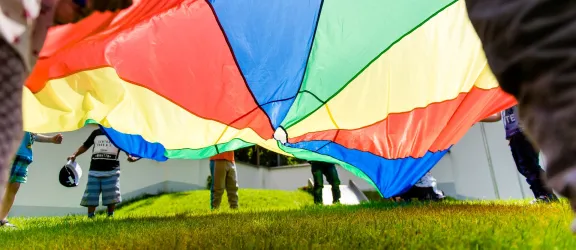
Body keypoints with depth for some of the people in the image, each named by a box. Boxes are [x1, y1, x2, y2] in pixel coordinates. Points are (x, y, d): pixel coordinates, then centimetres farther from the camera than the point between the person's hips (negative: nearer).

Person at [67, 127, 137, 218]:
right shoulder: (96, 132, 15)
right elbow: (85, 146, 21)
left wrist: (131, 156, -25)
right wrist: (74, 155, 4)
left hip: (112, 171, -3)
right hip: (94, 171, 3)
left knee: (111, 197, -2)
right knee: (90, 197, 3)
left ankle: (110, 217, 9)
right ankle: (90, 218, 13)